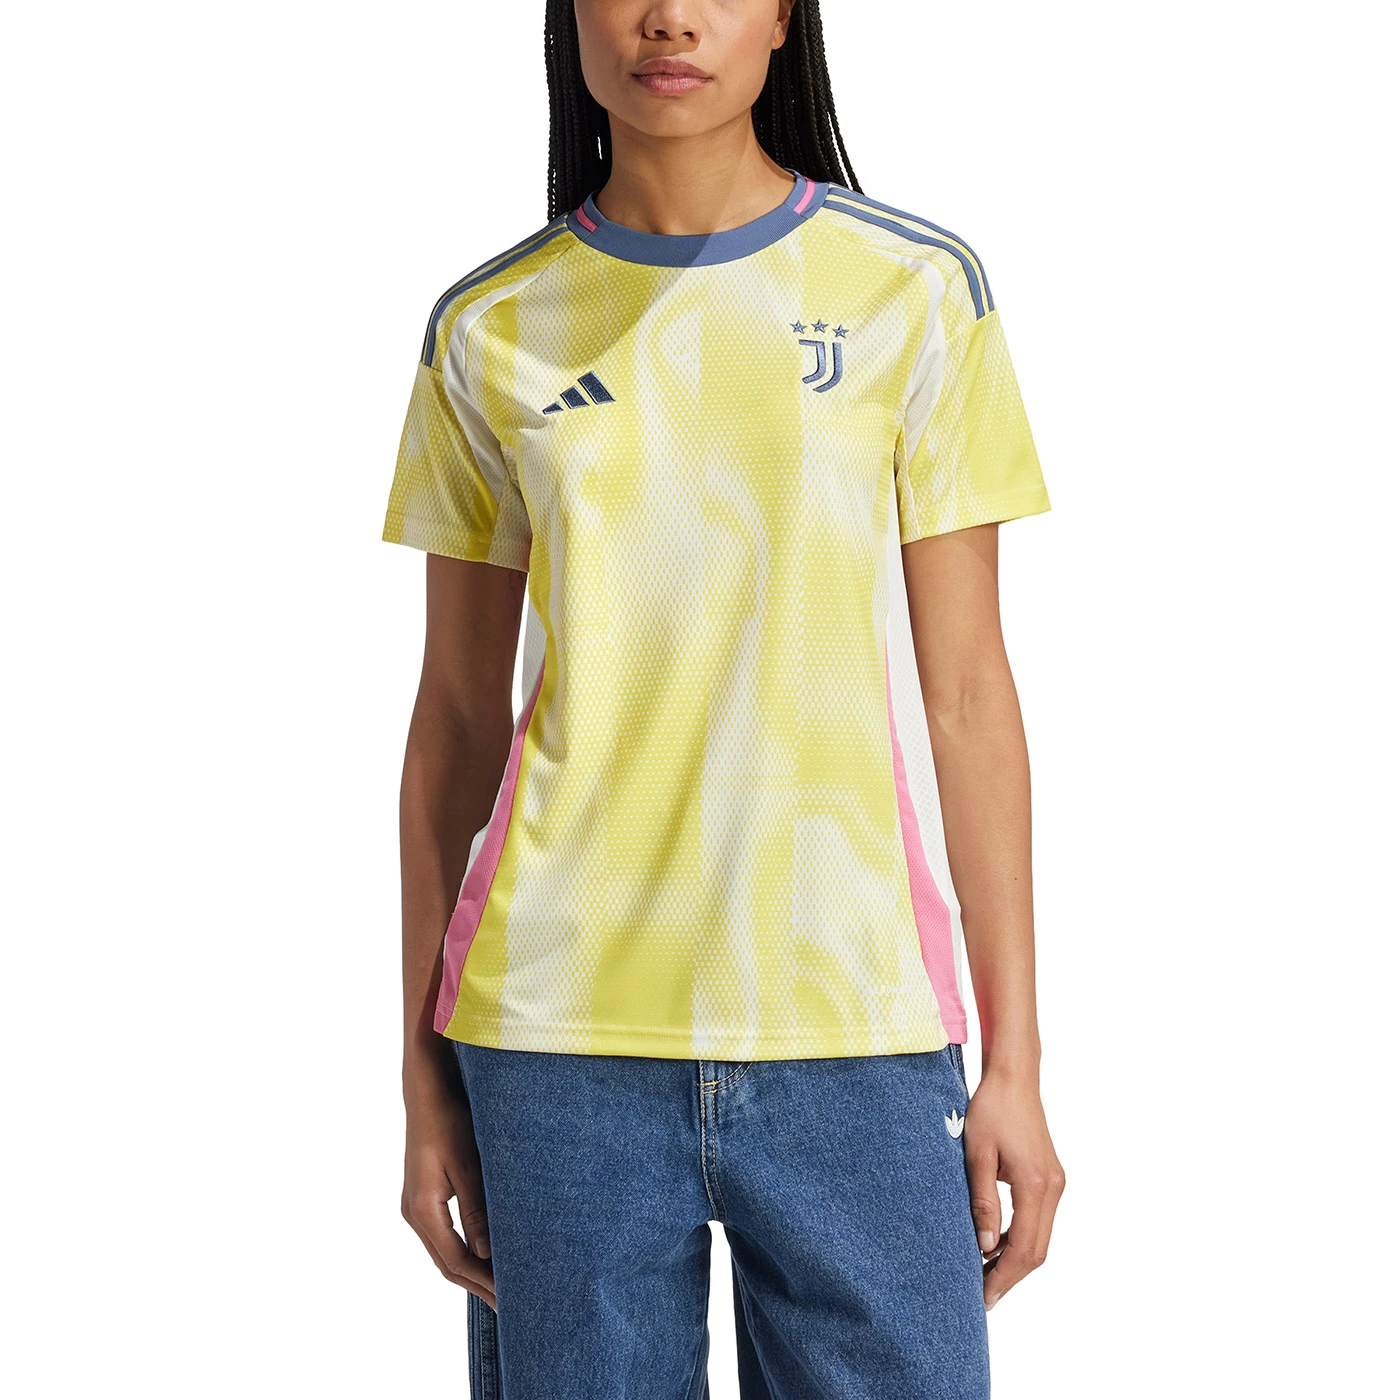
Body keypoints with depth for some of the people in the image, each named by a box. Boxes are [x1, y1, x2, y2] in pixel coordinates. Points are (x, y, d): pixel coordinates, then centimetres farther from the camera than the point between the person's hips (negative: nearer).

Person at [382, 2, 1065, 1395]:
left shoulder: (916, 290, 2)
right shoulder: (490, 330, 5)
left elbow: (964, 693, 2)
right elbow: (457, 718, 8)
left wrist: (1015, 1058, 0)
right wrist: (426, 1074, 7)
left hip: (852, 1020, 0)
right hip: (560, 1034, 1)